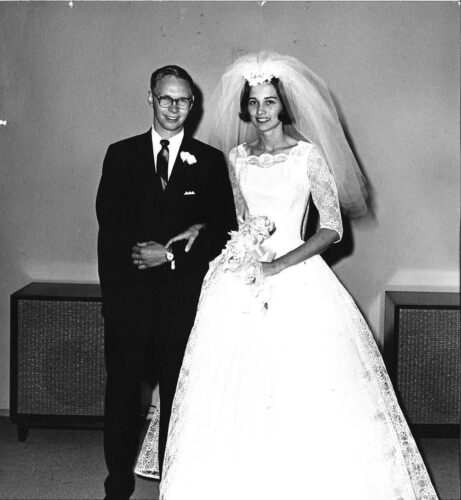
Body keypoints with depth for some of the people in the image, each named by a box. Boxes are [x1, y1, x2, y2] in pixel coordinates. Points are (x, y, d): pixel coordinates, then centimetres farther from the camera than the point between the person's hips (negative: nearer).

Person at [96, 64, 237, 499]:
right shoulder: (121, 155, 8)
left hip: (184, 295, 0)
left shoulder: (209, 161, 6)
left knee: (178, 393, 5)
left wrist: (173, 255, -8)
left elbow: (225, 228, 2)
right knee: (122, 390, 7)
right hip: (128, 292, 1)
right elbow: (109, 227, 2)